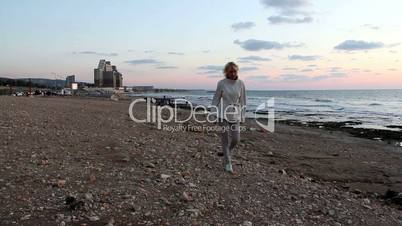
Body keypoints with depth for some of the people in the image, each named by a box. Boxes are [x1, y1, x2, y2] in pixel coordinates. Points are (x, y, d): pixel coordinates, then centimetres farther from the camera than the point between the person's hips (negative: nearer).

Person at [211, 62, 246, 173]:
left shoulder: (240, 83, 0)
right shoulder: (221, 83, -5)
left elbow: (242, 100, 6)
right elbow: (216, 99, 1)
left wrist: (243, 116, 5)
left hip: (235, 114, 2)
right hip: (223, 114, -2)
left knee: (235, 138, 0)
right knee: (225, 139, -1)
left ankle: (227, 152, 33)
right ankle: (227, 163, 11)